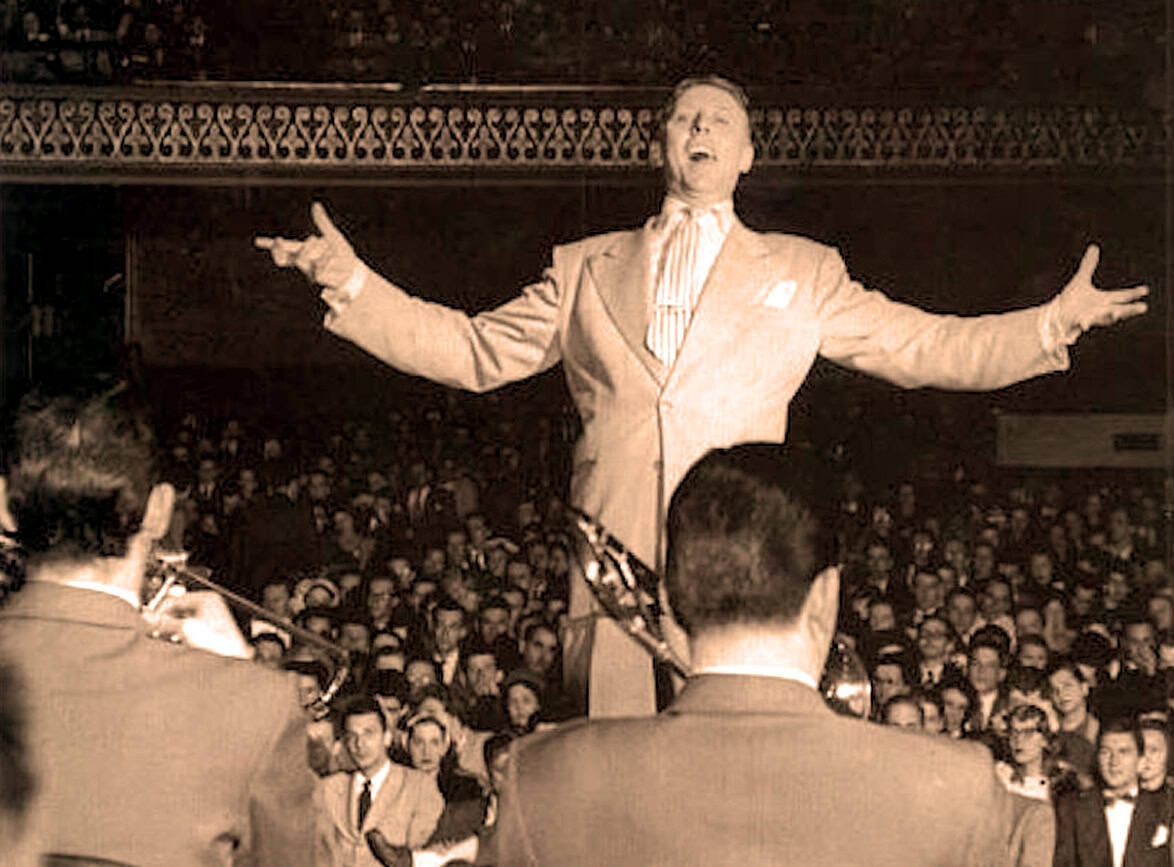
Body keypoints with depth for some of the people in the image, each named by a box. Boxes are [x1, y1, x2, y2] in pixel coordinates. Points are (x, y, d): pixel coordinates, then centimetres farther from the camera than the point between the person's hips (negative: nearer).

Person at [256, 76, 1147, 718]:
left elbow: (924, 346, 17)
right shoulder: (587, 269, 22)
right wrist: (352, 282, 11)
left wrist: (1055, 323, 7)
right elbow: (474, 349, 21)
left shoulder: (802, 272, 20)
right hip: (615, 560, 1)